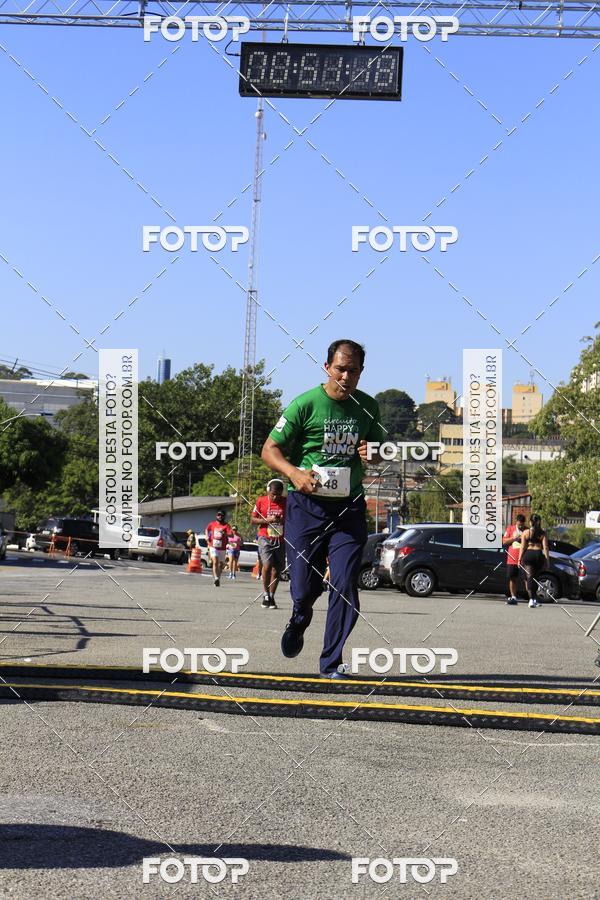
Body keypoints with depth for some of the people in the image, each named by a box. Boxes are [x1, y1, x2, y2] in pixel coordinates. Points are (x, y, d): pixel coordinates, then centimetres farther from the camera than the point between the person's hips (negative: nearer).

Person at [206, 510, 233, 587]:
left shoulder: (226, 525, -2)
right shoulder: (212, 524, 6)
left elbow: (231, 534, -14)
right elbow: (207, 529, 26)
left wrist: (224, 533, -32)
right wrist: (207, 536, 9)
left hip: (222, 548, 1)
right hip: (213, 547, -1)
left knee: (221, 564, 12)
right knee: (215, 562, -19)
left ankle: (218, 577, 33)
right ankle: (216, 578, -26)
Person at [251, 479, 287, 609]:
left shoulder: (286, 502, 2)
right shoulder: (261, 501, 0)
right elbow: (253, 520, 3)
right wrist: (267, 520, -12)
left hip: (281, 540, 2)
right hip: (265, 539, -2)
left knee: (277, 569, 2)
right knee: (267, 565, -17)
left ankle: (271, 597, 15)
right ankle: (266, 594, -2)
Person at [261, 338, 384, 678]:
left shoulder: (368, 407, 5)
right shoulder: (306, 404, -8)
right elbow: (270, 449, -5)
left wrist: (372, 455, -4)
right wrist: (294, 472, -23)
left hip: (349, 507, 3)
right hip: (307, 505, -2)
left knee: (346, 587, -7)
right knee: (305, 588, 2)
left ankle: (331, 662, 5)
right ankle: (299, 621, 39)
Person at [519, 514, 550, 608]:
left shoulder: (525, 532, 2)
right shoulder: (543, 533, 3)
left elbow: (523, 547, 0)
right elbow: (545, 547, -2)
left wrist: (520, 559, 5)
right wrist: (547, 559, 1)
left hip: (528, 555, -1)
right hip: (539, 554, 1)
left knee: (529, 577, -3)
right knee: (535, 578, 16)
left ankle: (532, 599, -18)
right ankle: (534, 599, 21)